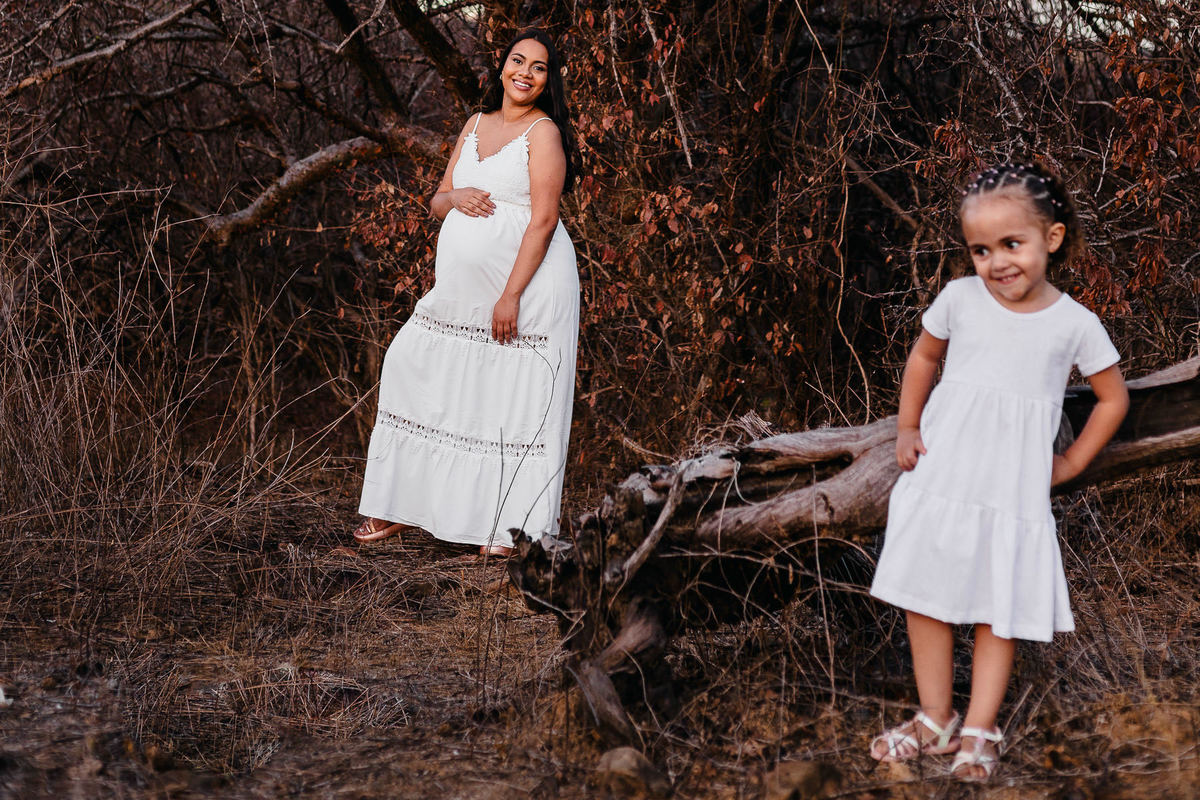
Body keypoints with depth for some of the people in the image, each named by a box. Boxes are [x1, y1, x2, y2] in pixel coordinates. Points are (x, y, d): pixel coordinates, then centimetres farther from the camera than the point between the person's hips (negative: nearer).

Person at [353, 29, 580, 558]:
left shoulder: (544, 132, -6)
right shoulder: (476, 125, 15)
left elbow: (542, 220, -14)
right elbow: (437, 202, 20)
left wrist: (510, 296, -19)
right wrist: (455, 197, -5)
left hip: (526, 282, -7)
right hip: (463, 285, 7)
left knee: (517, 401, -5)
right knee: (416, 371, 7)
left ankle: (511, 528, 2)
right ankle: (402, 509, 18)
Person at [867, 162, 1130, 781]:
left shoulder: (1075, 324, -7)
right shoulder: (960, 299, -4)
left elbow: (1113, 397, 8)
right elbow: (924, 357, 15)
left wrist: (1071, 462, 6)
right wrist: (906, 428, 9)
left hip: (1015, 490, -2)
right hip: (940, 476, 2)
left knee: (1000, 609, 3)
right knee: (926, 596, 6)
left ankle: (979, 730, 12)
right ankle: (934, 719, 18)